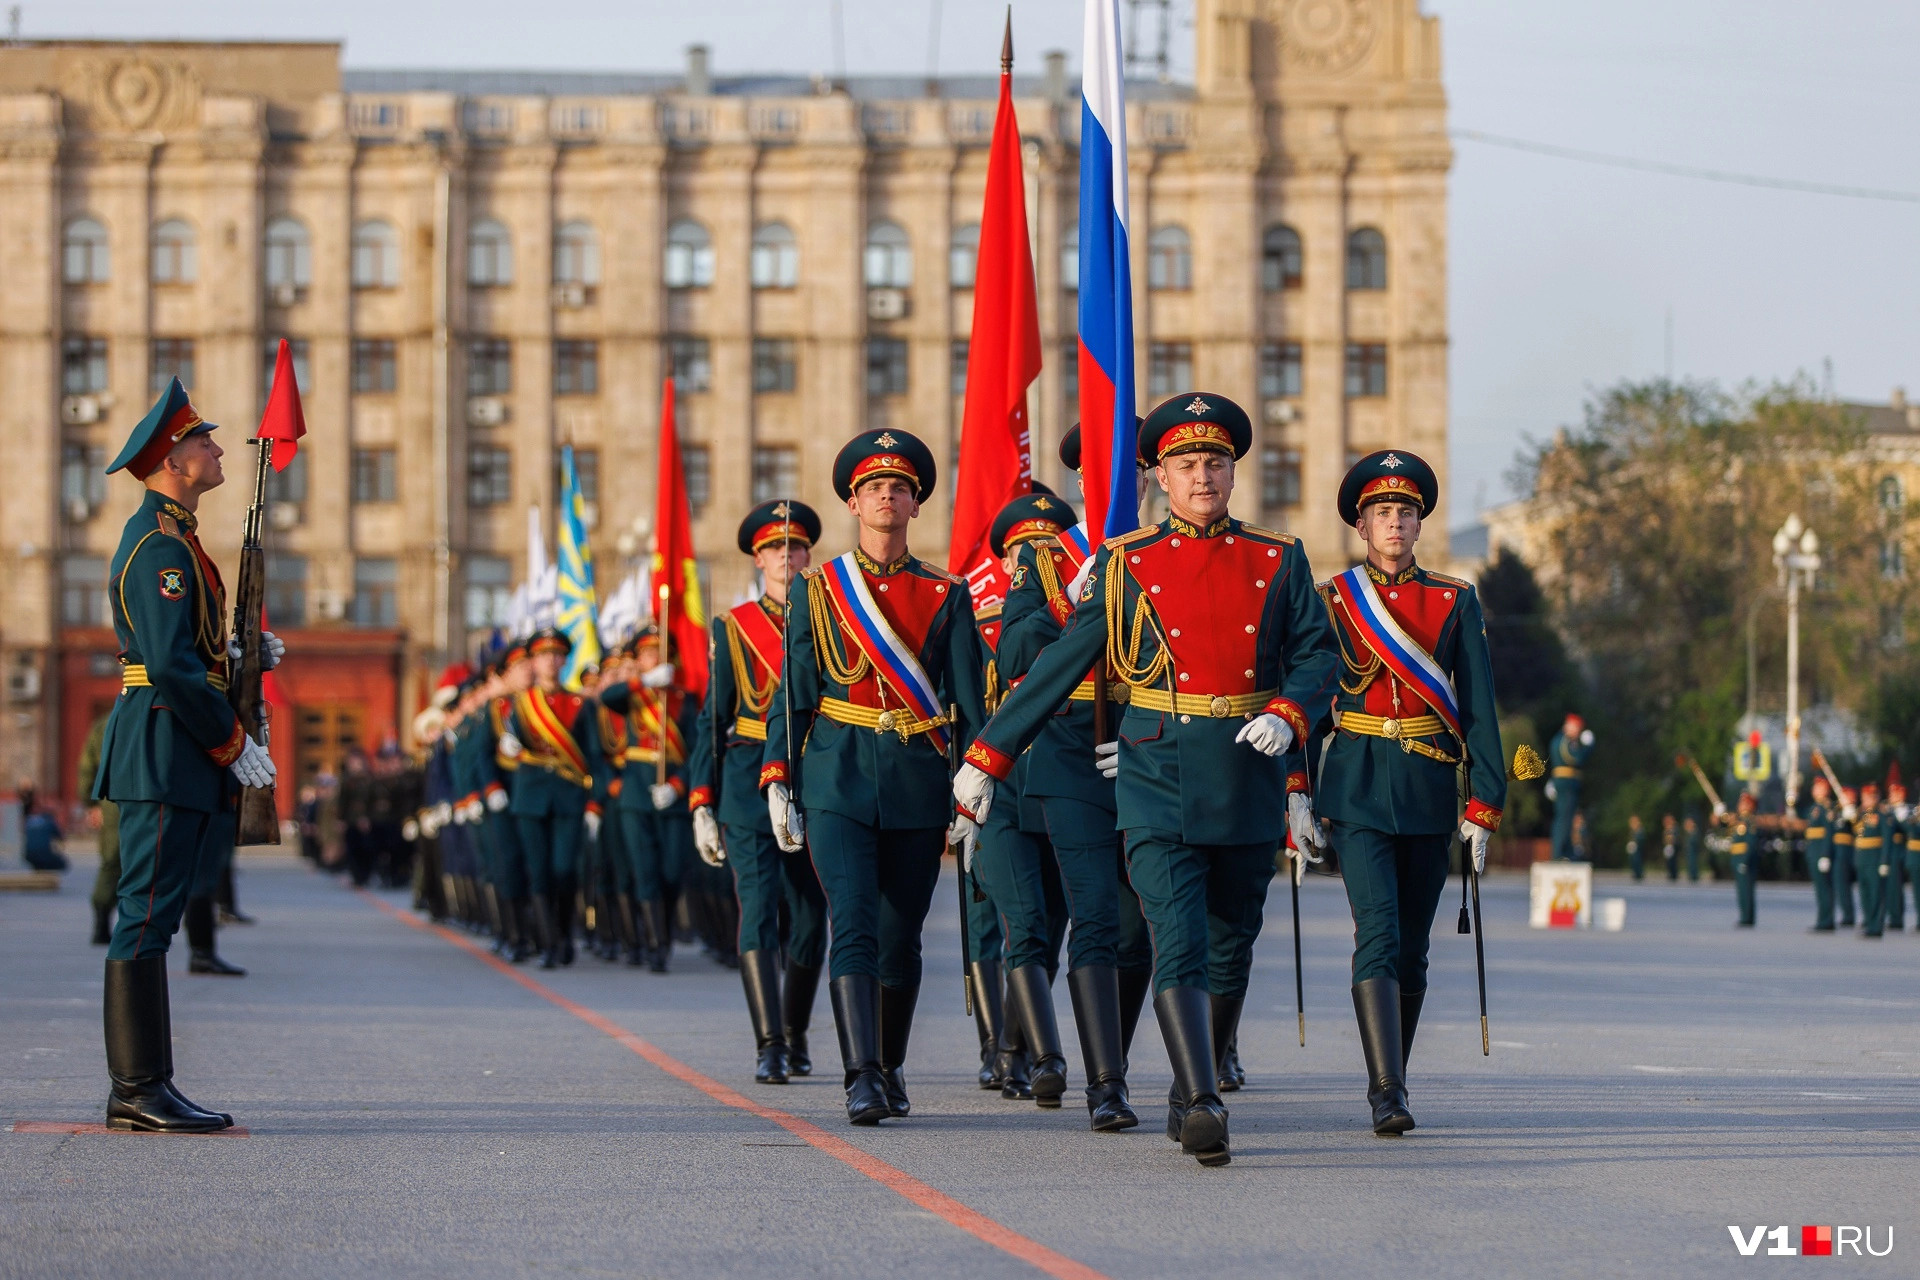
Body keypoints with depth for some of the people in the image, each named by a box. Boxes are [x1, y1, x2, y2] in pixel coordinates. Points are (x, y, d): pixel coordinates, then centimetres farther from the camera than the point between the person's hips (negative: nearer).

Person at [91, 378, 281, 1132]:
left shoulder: (168, 537, 20)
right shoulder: (160, 545, -13)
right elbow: (170, 665, -21)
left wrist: (243, 655, 9)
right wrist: (234, 744, -16)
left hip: (175, 755, 11)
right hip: (166, 749, -11)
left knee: (152, 916, 10)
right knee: (148, 914, -9)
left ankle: (137, 1089, 12)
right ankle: (141, 1090, -9)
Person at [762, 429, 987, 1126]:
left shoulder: (947, 595, 8)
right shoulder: (816, 590, 7)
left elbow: (968, 699, 6)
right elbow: (792, 694, 6)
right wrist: (778, 782, -2)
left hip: (918, 782, 1)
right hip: (838, 780, -1)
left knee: (900, 937, 7)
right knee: (853, 925, -14)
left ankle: (892, 1068, 24)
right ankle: (862, 1078, -20)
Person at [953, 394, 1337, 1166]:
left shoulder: (1278, 563, 10)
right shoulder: (1126, 566, 5)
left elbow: (1315, 654, 6)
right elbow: (1058, 668, 6)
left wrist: (1288, 715, -16)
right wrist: (987, 757, 4)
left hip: (1250, 782, 3)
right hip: (1158, 780, -3)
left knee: (1230, 951, 12)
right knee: (1179, 945, -16)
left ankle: (1188, 1098, 28)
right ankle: (1203, 1109, -25)